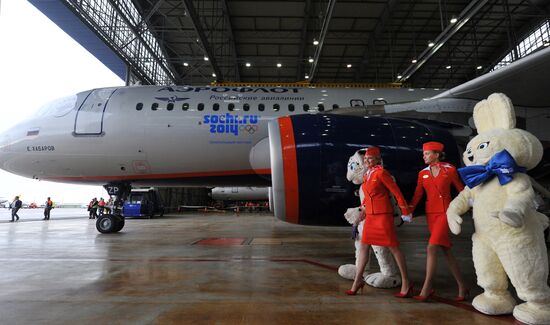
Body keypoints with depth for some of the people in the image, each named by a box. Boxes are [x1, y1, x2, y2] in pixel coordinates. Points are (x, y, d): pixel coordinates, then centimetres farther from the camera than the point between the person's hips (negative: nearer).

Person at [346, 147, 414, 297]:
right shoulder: (367, 175, 13)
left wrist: (405, 212, -9)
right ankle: (358, 281, 17)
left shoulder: (381, 172, -10)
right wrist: (363, 207, 27)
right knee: (363, 246, 8)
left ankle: (406, 283, 13)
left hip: (383, 215, -8)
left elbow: (396, 192, -10)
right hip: (370, 216, 8)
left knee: (393, 247, 0)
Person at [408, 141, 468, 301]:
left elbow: (461, 189, 6)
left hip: (445, 212, -5)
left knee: (431, 247, -15)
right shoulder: (423, 173, 7)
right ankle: (462, 287, 21)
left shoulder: (450, 170, -3)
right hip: (430, 213, 5)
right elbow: (417, 195, 3)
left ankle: (426, 289, -7)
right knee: (446, 250, 9)